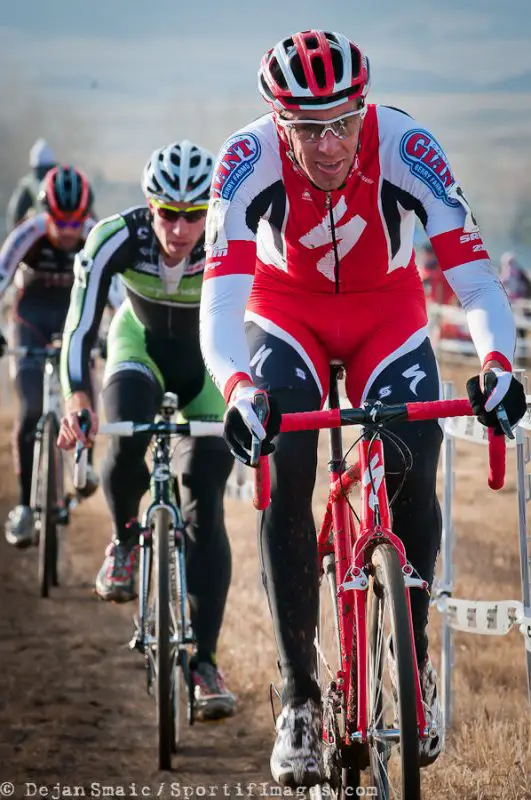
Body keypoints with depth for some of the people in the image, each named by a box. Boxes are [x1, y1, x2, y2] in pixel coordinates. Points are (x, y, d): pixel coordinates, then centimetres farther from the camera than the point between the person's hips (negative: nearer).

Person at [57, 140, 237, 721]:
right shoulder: (116, 238, -30)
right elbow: (80, 326, -32)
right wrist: (76, 400, -47)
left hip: (209, 365, 0)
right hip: (140, 345, 1)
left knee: (205, 503, -13)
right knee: (126, 443, -32)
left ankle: (203, 659, -8)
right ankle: (124, 541, 1)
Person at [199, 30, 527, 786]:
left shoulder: (406, 147, -31)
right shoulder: (249, 160, -31)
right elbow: (220, 300, -39)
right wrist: (237, 388, -58)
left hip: (388, 312, 1)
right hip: (288, 310, 0)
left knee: (413, 475, -16)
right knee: (284, 474, -19)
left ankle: (415, 656, 10)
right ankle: (299, 696, -9)